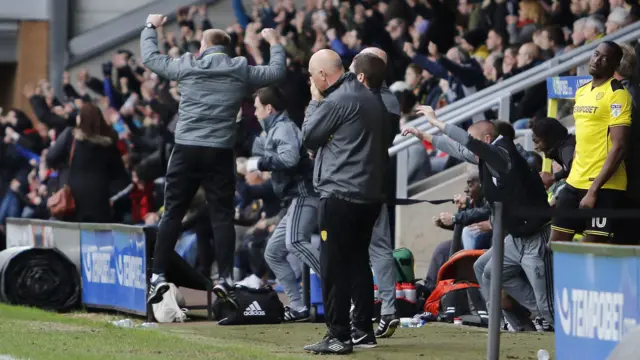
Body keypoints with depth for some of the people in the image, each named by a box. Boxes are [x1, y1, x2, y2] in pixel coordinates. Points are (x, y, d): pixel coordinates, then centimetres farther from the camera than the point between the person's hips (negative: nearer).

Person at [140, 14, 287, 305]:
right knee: (222, 216, 4)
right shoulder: (240, 71, 5)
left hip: (186, 150, 0)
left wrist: (150, 27, 32)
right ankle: (224, 278, -4)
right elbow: (277, 72, 16)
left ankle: (158, 276, -3)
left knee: (172, 213, 3)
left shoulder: (187, 66, 3)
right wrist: (275, 43, 33)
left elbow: (150, 57, 16)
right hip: (220, 153, 0)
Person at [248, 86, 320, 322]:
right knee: (273, 252, 12)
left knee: (295, 241, -32)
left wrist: (260, 163, -14)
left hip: (304, 194, -11)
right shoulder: (275, 129, 26)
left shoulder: (284, 128, -6)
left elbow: (289, 158, -23)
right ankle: (298, 307, 9)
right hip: (298, 199, 11)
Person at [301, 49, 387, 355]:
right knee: (358, 261, 16)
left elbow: (308, 137, -4)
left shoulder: (336, 101, -14)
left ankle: (338, 336, -7)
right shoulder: (371, 99, 14)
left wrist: (314, 101, 7)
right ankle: (364, 329, 18)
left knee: (334, 267, -5)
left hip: (340, 195, -9)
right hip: (370, 194, 9)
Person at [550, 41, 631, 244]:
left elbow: (618, 147, -17)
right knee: (557, 243, 6)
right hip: (575, 182, 8)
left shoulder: (617, 94, -10)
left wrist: (593, 190, -21)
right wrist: (573, 178, 19)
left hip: (604, 186, -8)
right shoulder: (581, 92, 15)